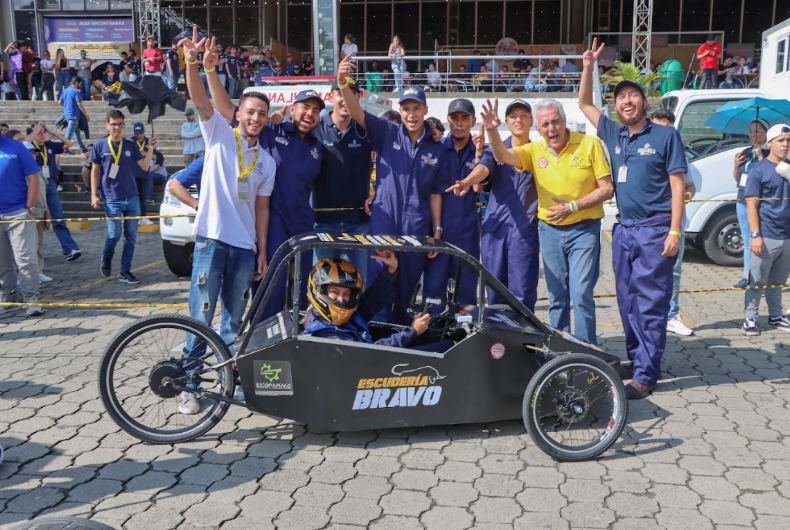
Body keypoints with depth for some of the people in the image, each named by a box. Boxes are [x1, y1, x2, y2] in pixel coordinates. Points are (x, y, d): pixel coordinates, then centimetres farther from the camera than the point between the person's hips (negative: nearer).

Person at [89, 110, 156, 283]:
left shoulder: (130, 145, 7)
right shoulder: (100, 145, 1)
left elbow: (145, 166, 3)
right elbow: (95, 170, 5)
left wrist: (151, 148, -10)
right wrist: (94, 194, -2)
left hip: (132, 197, 3)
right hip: (112, 199, -3)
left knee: (131, 237, 3)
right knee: (114, 235, -6)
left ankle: (125, 272, 13)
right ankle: (106, 258, 26)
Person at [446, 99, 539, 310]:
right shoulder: (495, 150, 10)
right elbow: (484, 168, -12)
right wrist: (467, 181, -33)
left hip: (525, 230, -1)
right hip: (495, 227, 1)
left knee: (522, 295, -5)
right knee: (494, 293, 7)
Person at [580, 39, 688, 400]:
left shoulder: (665, 136, -1)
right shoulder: (614, 135, 13)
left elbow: (677, 185, -5)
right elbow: (584, 104, 24)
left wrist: (674, 231, -13)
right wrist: (588, 67, 12)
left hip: (655, 230, -6)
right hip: (624, 230, 6)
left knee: (650, 303, -6)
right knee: (627, 302, 10)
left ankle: (645, 375, -2)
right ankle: (637, 359, 22)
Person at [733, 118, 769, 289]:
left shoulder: (769, 153, -6)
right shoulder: (745, 153, 14)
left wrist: (760, 157, -20)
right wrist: (736, 165, 0)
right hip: (742, 202, 7)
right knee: (746, 242, 11)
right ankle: (747, 277, 17)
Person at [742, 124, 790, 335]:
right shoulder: (758, 170, -5)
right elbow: (751, 205, -10)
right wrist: (755, 235, -17)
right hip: (767, 236, -5)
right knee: (758, 281, 0)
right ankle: (750, 318, 6)